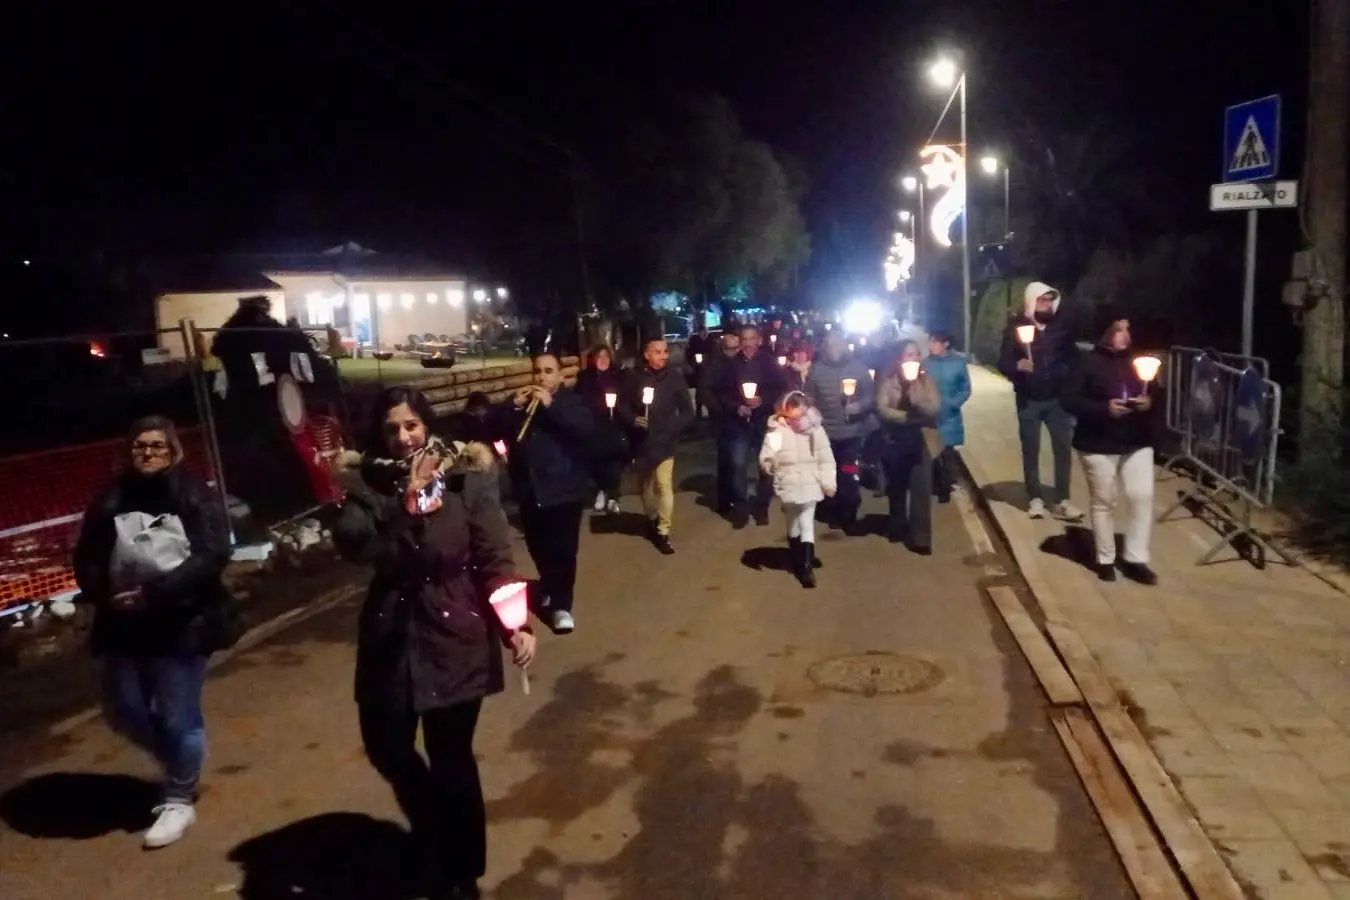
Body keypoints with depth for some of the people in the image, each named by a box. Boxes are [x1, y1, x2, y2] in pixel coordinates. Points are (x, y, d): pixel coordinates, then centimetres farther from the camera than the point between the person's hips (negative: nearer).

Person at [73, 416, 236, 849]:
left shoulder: (195, 496, -8)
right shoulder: (111, 499, 3)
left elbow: (211, 556, -18)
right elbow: (86, 558, 7)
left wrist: (154, 595, -24)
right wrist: (104, 596, -13)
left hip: (181, 625, -5)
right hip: (125, 627, 5)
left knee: (178, 717, 3)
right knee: (124, 713, 15)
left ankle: (180, 800, 24)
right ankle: (179, 762, 41)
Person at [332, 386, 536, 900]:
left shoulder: (466, 479, -7)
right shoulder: (367, 484, -1)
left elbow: (495, 559, -11)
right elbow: (354, 545, -17)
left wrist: (514, 625, -22)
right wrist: (408, 498, -25)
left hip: (455, 636, -3)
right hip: (391, 637, 3)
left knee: (451, 760, 4)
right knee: (387, 749, 13)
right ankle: (436, 836, 45)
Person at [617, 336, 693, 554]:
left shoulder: (675, 378, -7)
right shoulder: (635, 377, -6)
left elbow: (687, 410, -2)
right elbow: (622, 406, 2)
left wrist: (673, 428, -13)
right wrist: (633, 420, -16)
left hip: (665, 441, -2)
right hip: (642, 441, 2)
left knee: (664, 486, -11)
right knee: (645, 485, 17)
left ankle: (663, 532, -1)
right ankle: (652, 521, 39)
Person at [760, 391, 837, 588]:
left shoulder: (815, 428, -2)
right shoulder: (777, 430, -7)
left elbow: (825, 458, 1)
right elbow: (765, 459, -11)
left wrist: (829, 482, -5)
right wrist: (769, 463, -35)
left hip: (810, 485, 0)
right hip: (789, 486, 0)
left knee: (807, 525, -2)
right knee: (793, 525, 15)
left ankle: (807, 567, -2)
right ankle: (797, 561, 33)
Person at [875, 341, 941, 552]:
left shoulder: (926, 380, 2)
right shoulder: (888, 381, -1)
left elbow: (933, 410, -9)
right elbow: (882, 409, -13)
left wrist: (916, 399, -25)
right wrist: (909, 417, -16)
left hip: (920, 440, 0)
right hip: (894, 440, 1)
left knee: (921, 489, -8)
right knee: (896, 487, 14)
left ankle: (920, 537, -7)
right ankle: (897, 528, 31)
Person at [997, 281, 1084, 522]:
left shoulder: (1061, 325, 2)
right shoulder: (1016, 327, -5)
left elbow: (1073, 357, 13)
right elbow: (1003, 363, -8)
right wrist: (1017, 366, -28)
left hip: (1057, 398, 2)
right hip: (1029, 400, -2)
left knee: (1063, 448, -1)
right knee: (1031, 450, 6)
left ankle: (1061, 501, 5)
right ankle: (1035, 499, 17)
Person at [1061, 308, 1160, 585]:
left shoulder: (1136, 360, 8)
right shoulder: (1088, 363, -8)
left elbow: (1155, 394, 16)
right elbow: (1069, 400, -13)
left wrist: (1149, 402, -8)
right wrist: (1105, 408, -23)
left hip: (1137, 443, 4)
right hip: (1098, 445, -4)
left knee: (1143, 497, -3)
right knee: (1103, 502, 6)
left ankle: (1135, 559, 8)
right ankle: (1105, 560, 19)